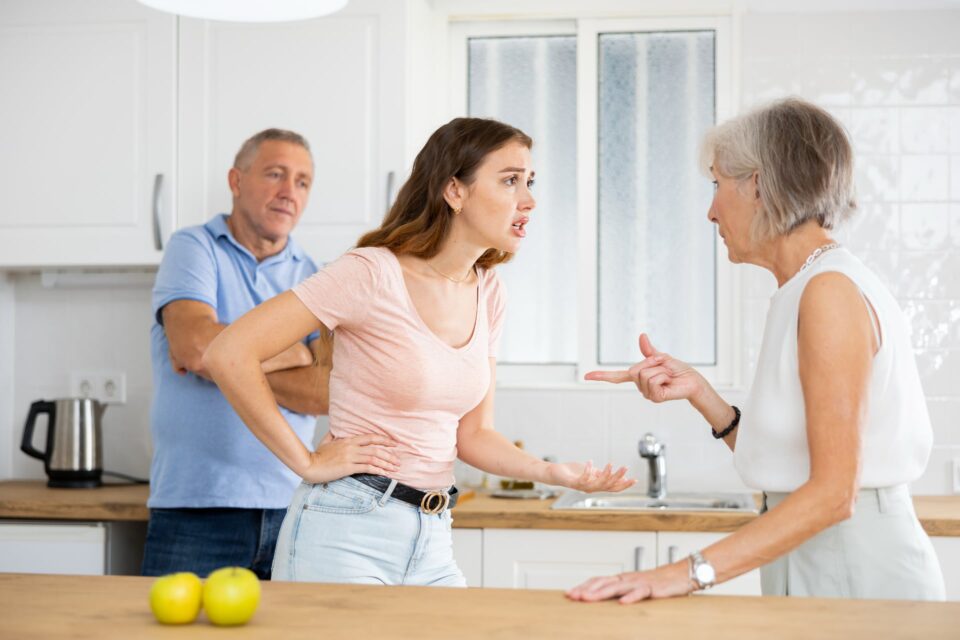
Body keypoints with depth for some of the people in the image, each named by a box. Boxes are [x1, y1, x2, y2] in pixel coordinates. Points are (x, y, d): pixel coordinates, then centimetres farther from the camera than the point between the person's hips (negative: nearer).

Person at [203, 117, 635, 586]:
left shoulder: (487, 292, 7)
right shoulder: (373, 274, -14)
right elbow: (228, 355, -19)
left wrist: (553, 472, -5)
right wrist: (307, 463, -14)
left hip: (432, 541, 7)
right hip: (346, 537, -6)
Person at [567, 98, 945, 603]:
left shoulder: (831, 291, -16)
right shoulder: (803, 292, 11)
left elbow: (834, 492, -21)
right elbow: (779, 464, 9)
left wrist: (692, 572, -25)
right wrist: (698, 393, -1)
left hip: (859, 575, -8)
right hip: (814, 575, 8)